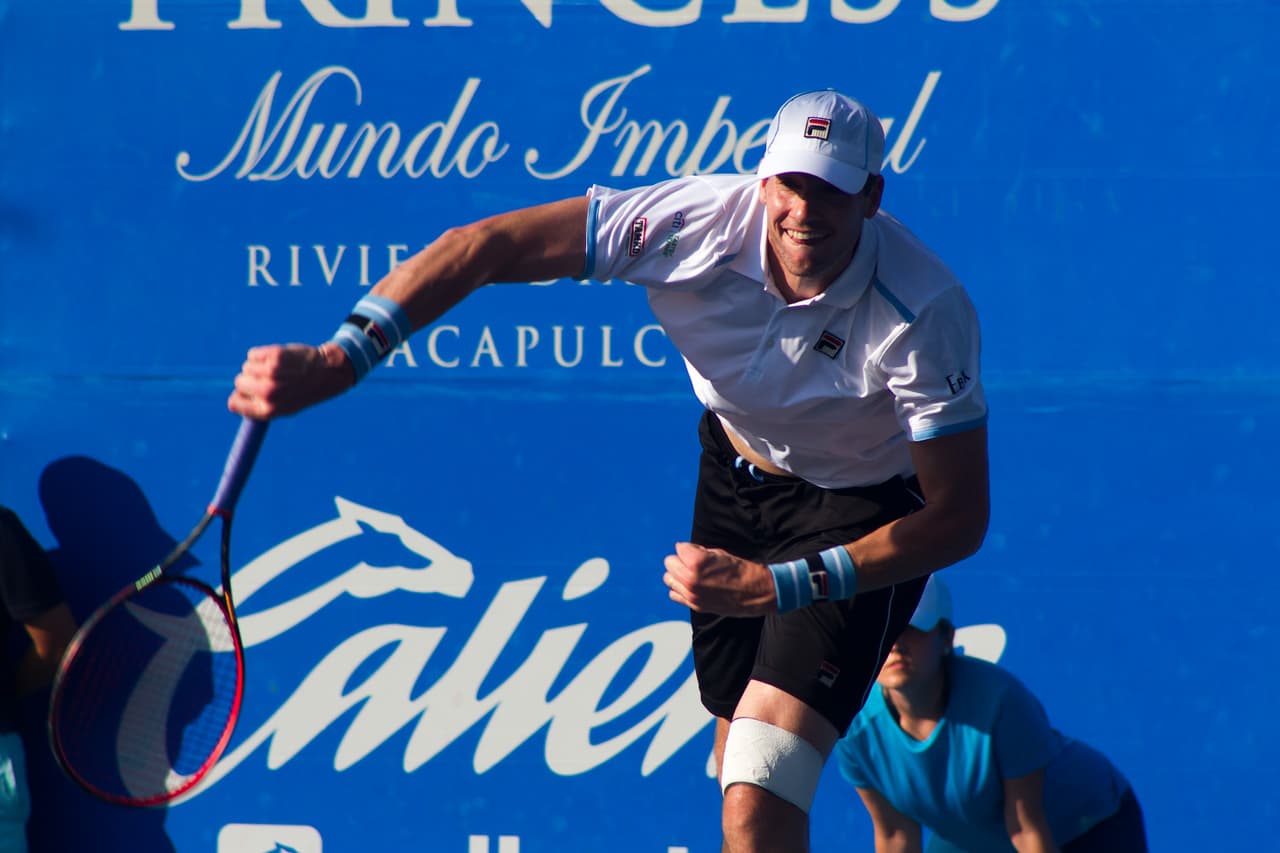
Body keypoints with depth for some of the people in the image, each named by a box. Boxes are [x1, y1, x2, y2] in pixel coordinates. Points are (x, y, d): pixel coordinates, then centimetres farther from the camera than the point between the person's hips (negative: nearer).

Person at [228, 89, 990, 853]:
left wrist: (773, 586, -33)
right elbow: (483, 247, -24)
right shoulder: (699, 223, -26)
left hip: (861, 517, -5)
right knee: (741, 772, 19)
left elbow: (959, 518, -26)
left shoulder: (927, 315, -33)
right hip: (735, 471, 5)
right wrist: (340, 358, -35)